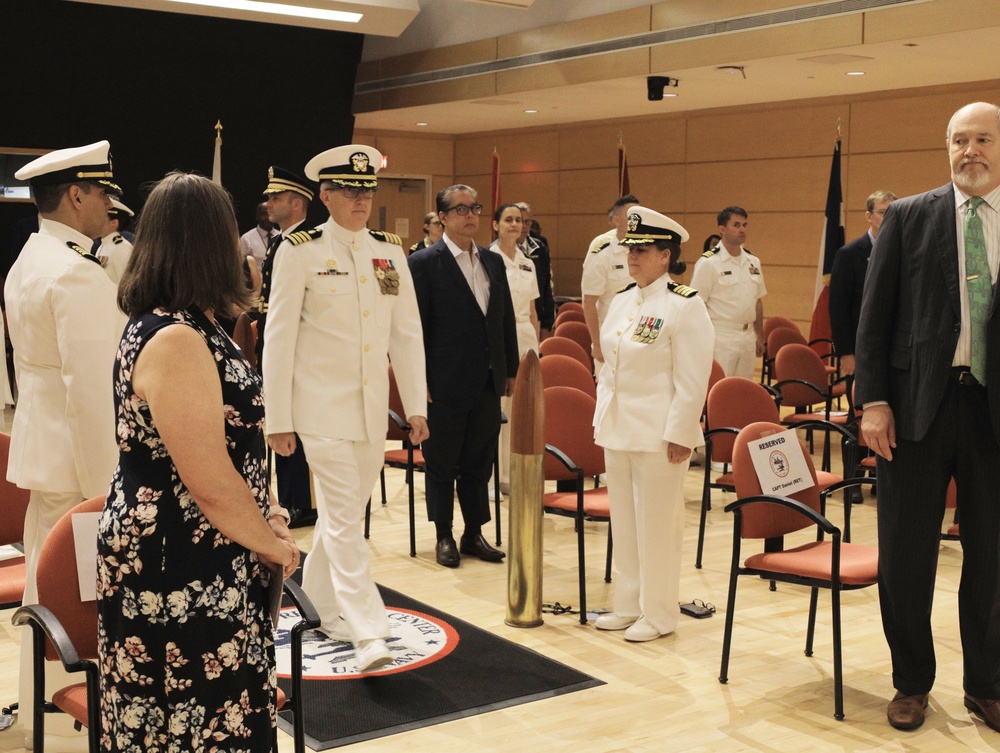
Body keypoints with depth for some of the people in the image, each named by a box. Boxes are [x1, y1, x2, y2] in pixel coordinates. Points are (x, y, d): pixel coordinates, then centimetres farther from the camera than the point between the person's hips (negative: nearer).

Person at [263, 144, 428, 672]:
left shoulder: (390, 251, 8)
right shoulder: (299, 252, -5)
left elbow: (407, 331, 10)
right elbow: (279, 337, -5)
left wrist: (416, 404, 6)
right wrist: (277, 420, -7)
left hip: (374, 409, 5)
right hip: (323, 408, -5)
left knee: (345, 513, 14)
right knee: (343, 519, -7)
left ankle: (323, 602, 33)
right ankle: (367, 633, -5)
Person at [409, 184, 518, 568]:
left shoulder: (494, 261, 10)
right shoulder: (424, 263, -7)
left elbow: (506, 319, 14)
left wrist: (511, 370, 11)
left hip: (488, 383, 5)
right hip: (445, 384, -5)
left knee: (479, 463, 13)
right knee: (441, 464, 7)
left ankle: (474, 533, 25)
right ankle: (444, 536, 20)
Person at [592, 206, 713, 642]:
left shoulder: (685, 306, -12)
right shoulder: (622, 301, 11)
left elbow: (692, 381, -15)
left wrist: (679, 435, -17)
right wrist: (602, 422, 15)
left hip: (658, 435, -8)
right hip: (618, 432, 8)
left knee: (657, 525, 1)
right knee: (623, 521, 14)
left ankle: (658, 615, 14)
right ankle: (628, 606, 27)